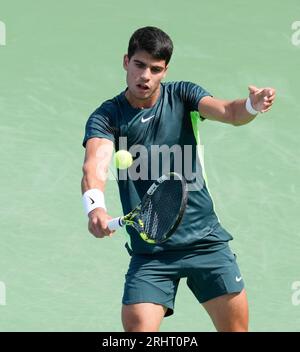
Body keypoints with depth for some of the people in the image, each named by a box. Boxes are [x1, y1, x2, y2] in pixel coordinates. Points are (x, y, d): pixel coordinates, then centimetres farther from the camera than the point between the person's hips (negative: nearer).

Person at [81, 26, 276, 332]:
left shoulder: (181, 95, 2)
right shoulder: (106, 117, -5)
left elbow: (228, 112, -15)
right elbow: (95, 165, -22)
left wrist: (253, 105, -39)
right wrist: (95, 206, -44)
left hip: (206, 240, 2)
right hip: (150, 253, -2)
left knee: (236, 327, 2)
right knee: (137, 326, -16)